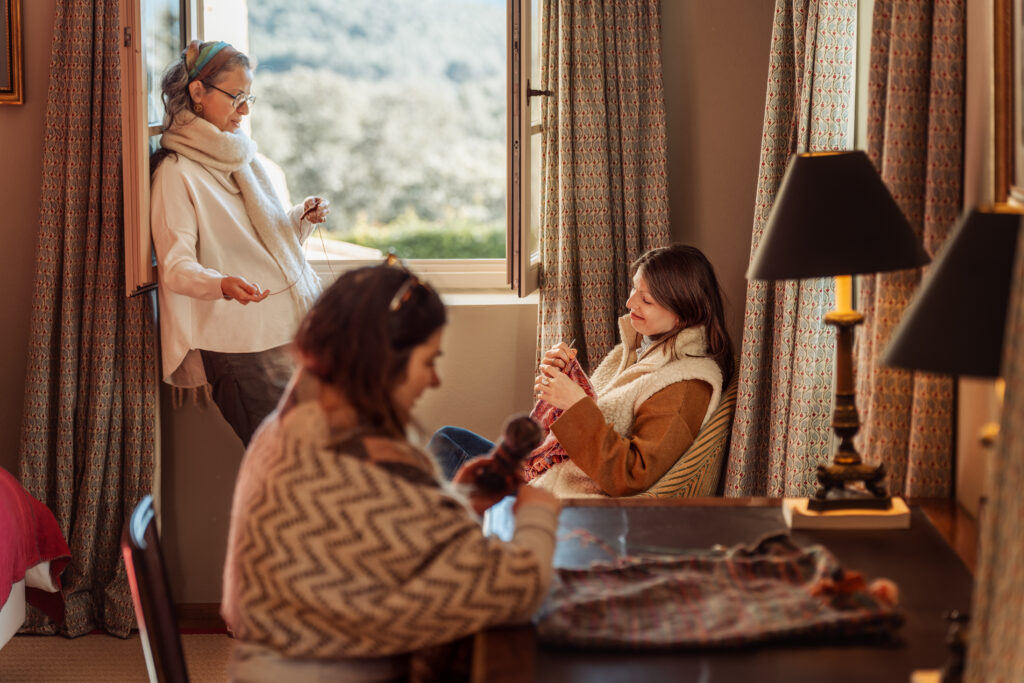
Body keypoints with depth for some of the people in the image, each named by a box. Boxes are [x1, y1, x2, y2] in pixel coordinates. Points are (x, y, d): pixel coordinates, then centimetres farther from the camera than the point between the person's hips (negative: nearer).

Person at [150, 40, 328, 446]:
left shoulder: (244, 157, 17)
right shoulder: (176, 173, -7)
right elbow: (175, 266, -14)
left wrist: (302, 218, 6)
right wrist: (222, 284, -33)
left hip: (293, 328, 7)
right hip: (242, 344, -7)